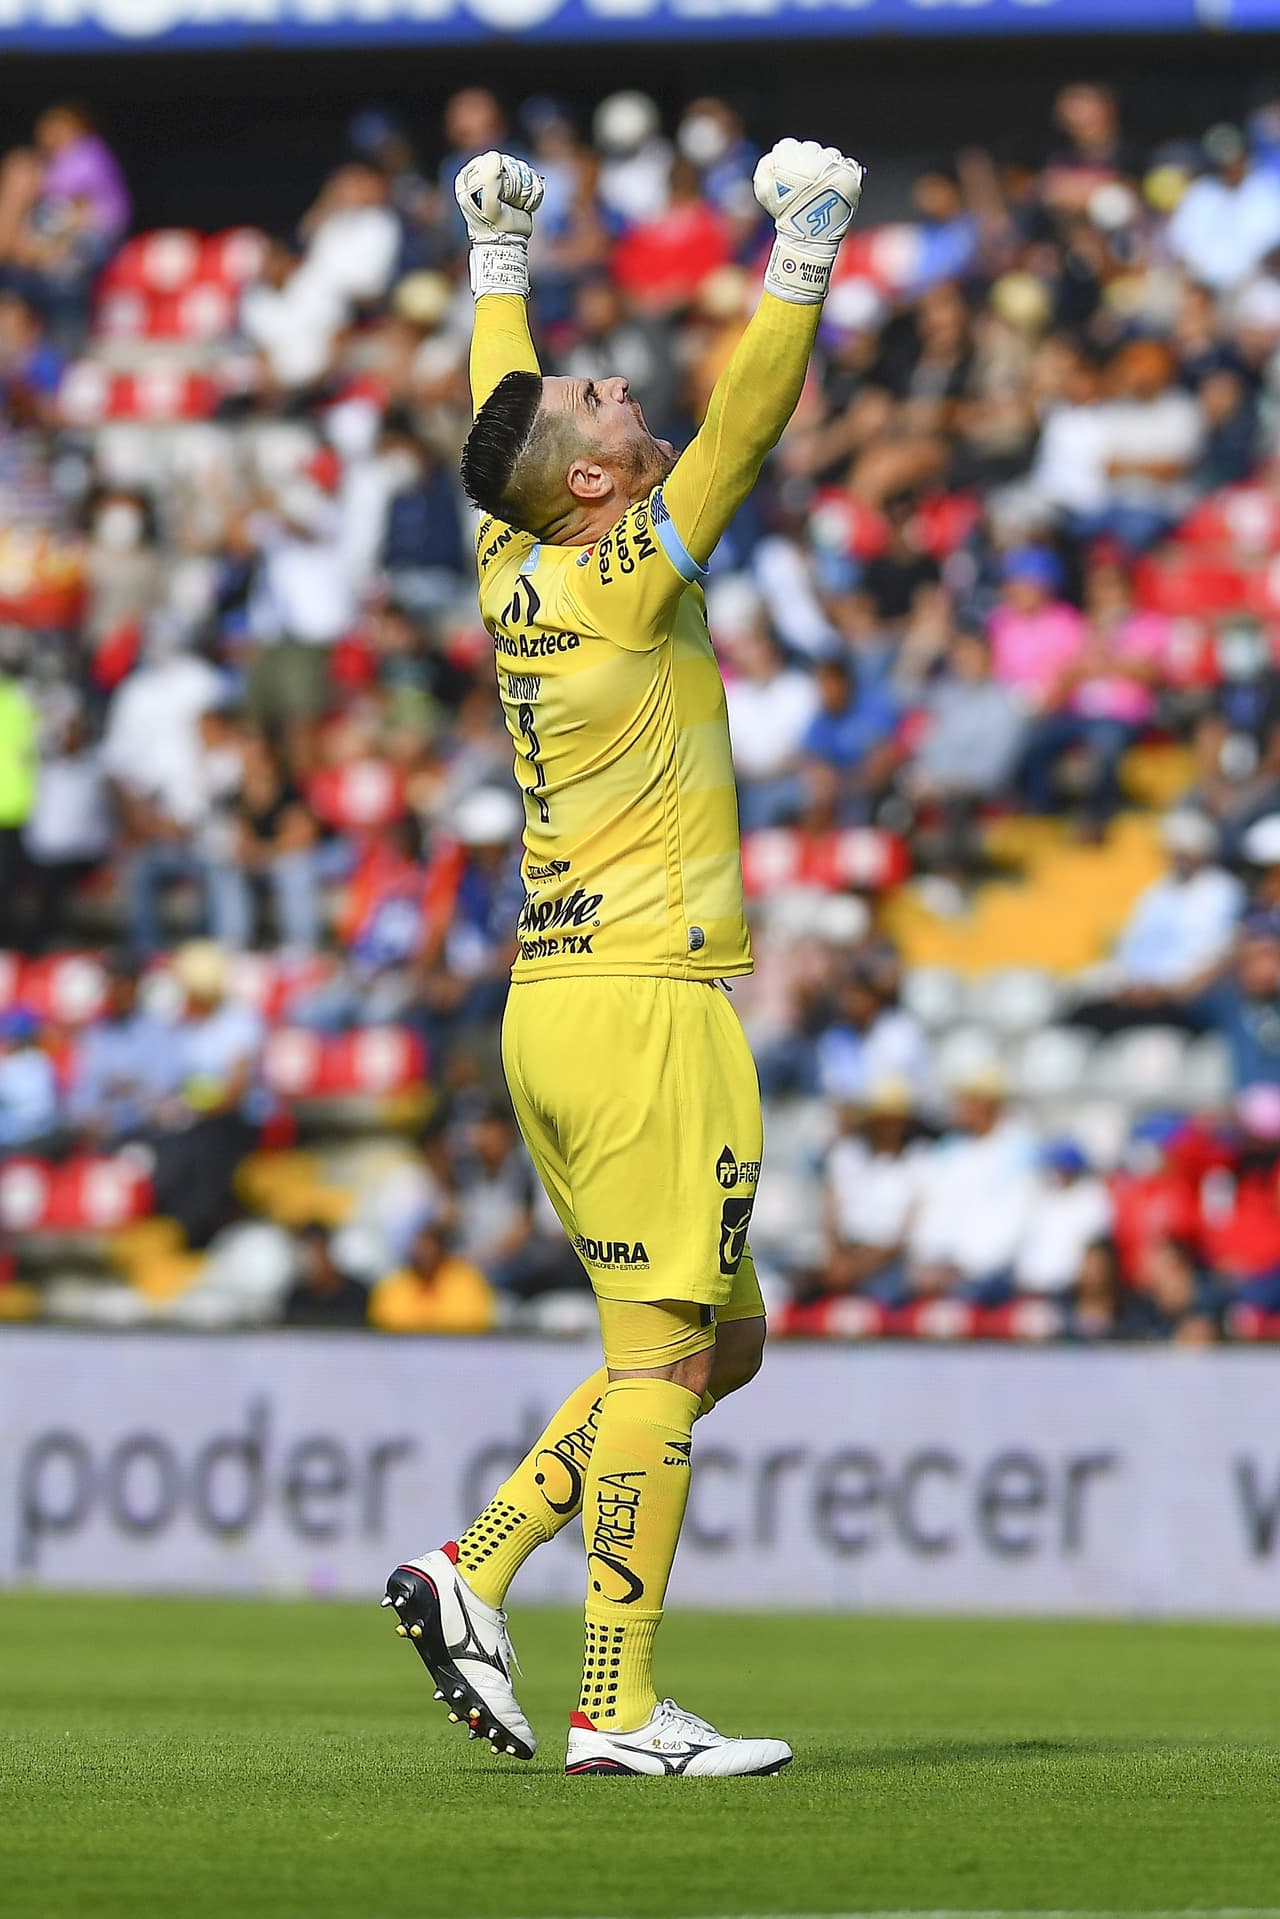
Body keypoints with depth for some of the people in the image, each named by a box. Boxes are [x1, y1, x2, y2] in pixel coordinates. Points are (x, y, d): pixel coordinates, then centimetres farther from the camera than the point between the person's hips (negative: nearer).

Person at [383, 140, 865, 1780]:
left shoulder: (513, 571, 10)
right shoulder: (626, 586, -11)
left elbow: (500, 409, 25)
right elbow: (745, 420, -16)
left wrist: (499, 258, 35)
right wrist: (804, 256, -12)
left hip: (556, 1009, 9)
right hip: (642, 1011, -9)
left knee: (719, 1341, 14)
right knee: (667, 1354, -8)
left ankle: (476, 1569, 7)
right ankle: (618, 1708, -9)